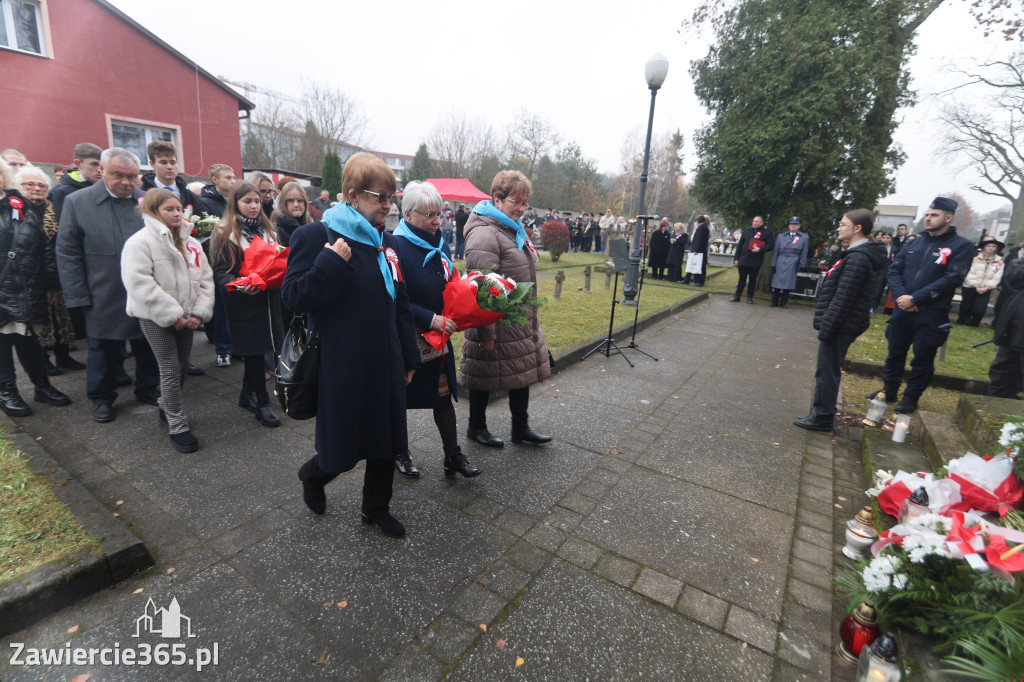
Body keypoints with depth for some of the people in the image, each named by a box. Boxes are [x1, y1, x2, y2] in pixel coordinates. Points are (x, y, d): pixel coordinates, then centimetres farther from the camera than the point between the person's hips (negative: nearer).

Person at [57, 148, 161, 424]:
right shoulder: (77, 202, -3)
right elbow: (67, 253, -2)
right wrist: (79, 296, -7)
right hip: (105, 300, -1)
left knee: (147, 349, 15)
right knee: (103, 351, 13)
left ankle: (148, 389, 33)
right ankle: (102, 398, 31)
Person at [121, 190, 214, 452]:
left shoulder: (190, 243, 9)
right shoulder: (140, 242, -10)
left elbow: (205, 278, 6)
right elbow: (139, 284, -19)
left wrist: (199, 312, -6)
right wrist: (172, 315, -20)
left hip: (185, 316, 6)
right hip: (155, 317, -6)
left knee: (182, 367, 13)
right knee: (170, 369, -4)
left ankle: (166, 409, 35)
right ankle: (177, 427, 6)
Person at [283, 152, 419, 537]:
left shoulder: (387, 242, 10)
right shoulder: (316, 236, -9)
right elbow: (294, 298, -13)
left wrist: (409, 358, 13)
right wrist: (330, 263, -25)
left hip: (386, 364, 6)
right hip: (342, 368, -6)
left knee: (386, 440, 15)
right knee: (343, 448, 7)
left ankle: (377, 508, 37)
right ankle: (313, 475, 43)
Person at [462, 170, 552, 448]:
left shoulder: (514, 229, 13)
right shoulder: (484, 234, -19)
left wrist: (530, 316, 23)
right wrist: (485, 332, -25)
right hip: (498, 327, -9)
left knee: (523, 373, 16)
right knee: (486, 378, 8)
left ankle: (521, 428, 32)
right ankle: (476, 427, 29)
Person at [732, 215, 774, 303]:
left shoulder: (767, 233, 2)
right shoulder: (746, 231, 10)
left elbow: (770, 245, -3)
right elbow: (740, 245, 10)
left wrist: (760, 249, -20)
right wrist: (736, 258, 5)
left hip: (756, 262, -2)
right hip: (743, 260, 2)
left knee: (752, 280, 6)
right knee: (742, 278, 8)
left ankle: (750, 297, 16)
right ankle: (737, 296, 14)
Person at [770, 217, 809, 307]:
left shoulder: (804, 237, 8)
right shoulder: (781, 236, 11)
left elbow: (804, 253, 7)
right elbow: (775, 251, 10)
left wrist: (801, 265, 0)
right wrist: (773, 264, 5)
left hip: (792, 265, -1)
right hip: (780, 264, 1)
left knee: (788, 284, 0)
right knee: (776, 283, 0)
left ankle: (783, 303, 8)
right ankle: (774, 303, 10)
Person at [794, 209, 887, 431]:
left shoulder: (858, 258, -19)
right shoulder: (857, 254, 13)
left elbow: (843, 298, -22)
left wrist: (826, 327, -19)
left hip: (841, 326, -10)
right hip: (842, 325, 10)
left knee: (827, 371, -1)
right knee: (828, 370, 17)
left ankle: (822, 417, 10)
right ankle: (823, 412, 29)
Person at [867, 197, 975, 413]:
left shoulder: (961, 246, -4)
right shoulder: (913, 243, 10)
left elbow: (952, 279, -14)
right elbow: (894, 270, 6)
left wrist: (915, 299, -18)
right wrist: (901, 295, -11)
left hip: (932, 314, -4)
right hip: (902, 309, 4)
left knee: (922, 358, 5)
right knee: (895, 351, 13)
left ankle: (911, 397, 19)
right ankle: (889, 389, 27)